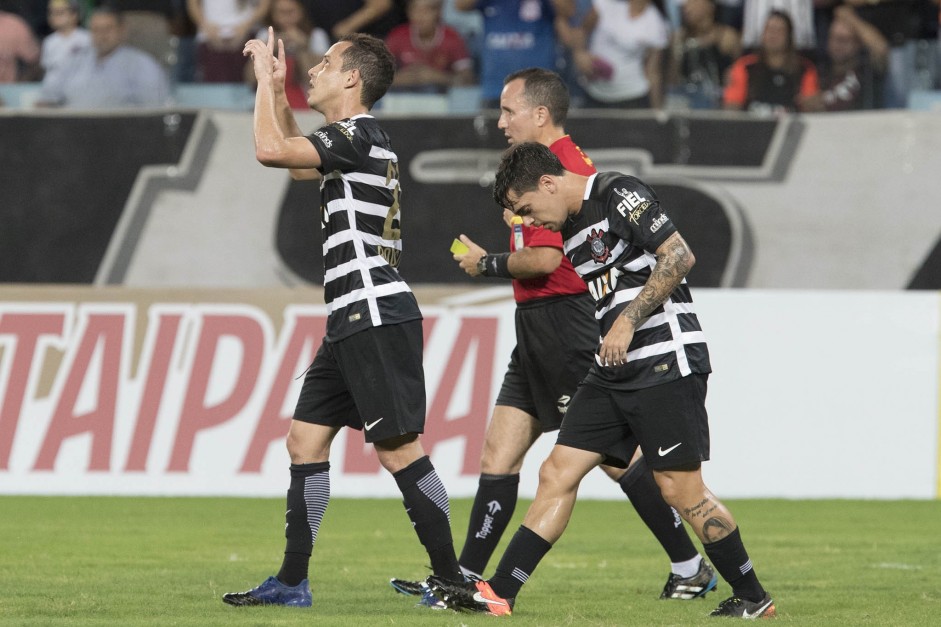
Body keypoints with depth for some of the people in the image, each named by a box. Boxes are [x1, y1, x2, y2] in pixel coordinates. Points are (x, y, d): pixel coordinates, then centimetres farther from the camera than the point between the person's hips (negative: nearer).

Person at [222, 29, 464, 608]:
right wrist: (277, 90, 28)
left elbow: (271, 150, -20)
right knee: (306, 440, 10)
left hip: (377, 316, -10)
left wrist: (265, 79, -6)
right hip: (353, 321, 10)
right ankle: (292, 583, 12)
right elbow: (294, 160, 38)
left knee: (399, 448, -11)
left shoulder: (359, 135, -11)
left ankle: (452, 578, -9)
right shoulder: (355, 140, 19)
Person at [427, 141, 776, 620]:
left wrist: (628, 322, -17)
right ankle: (499, 594, 3)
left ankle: (752, 598, 5)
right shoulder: (571, 229, 17)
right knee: (558, 472, 3)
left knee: (680, 489, -7)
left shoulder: (618, 195, -10)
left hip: (665, 362, -9)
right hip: (613, 372, 9)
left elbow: (679, 257, -17)